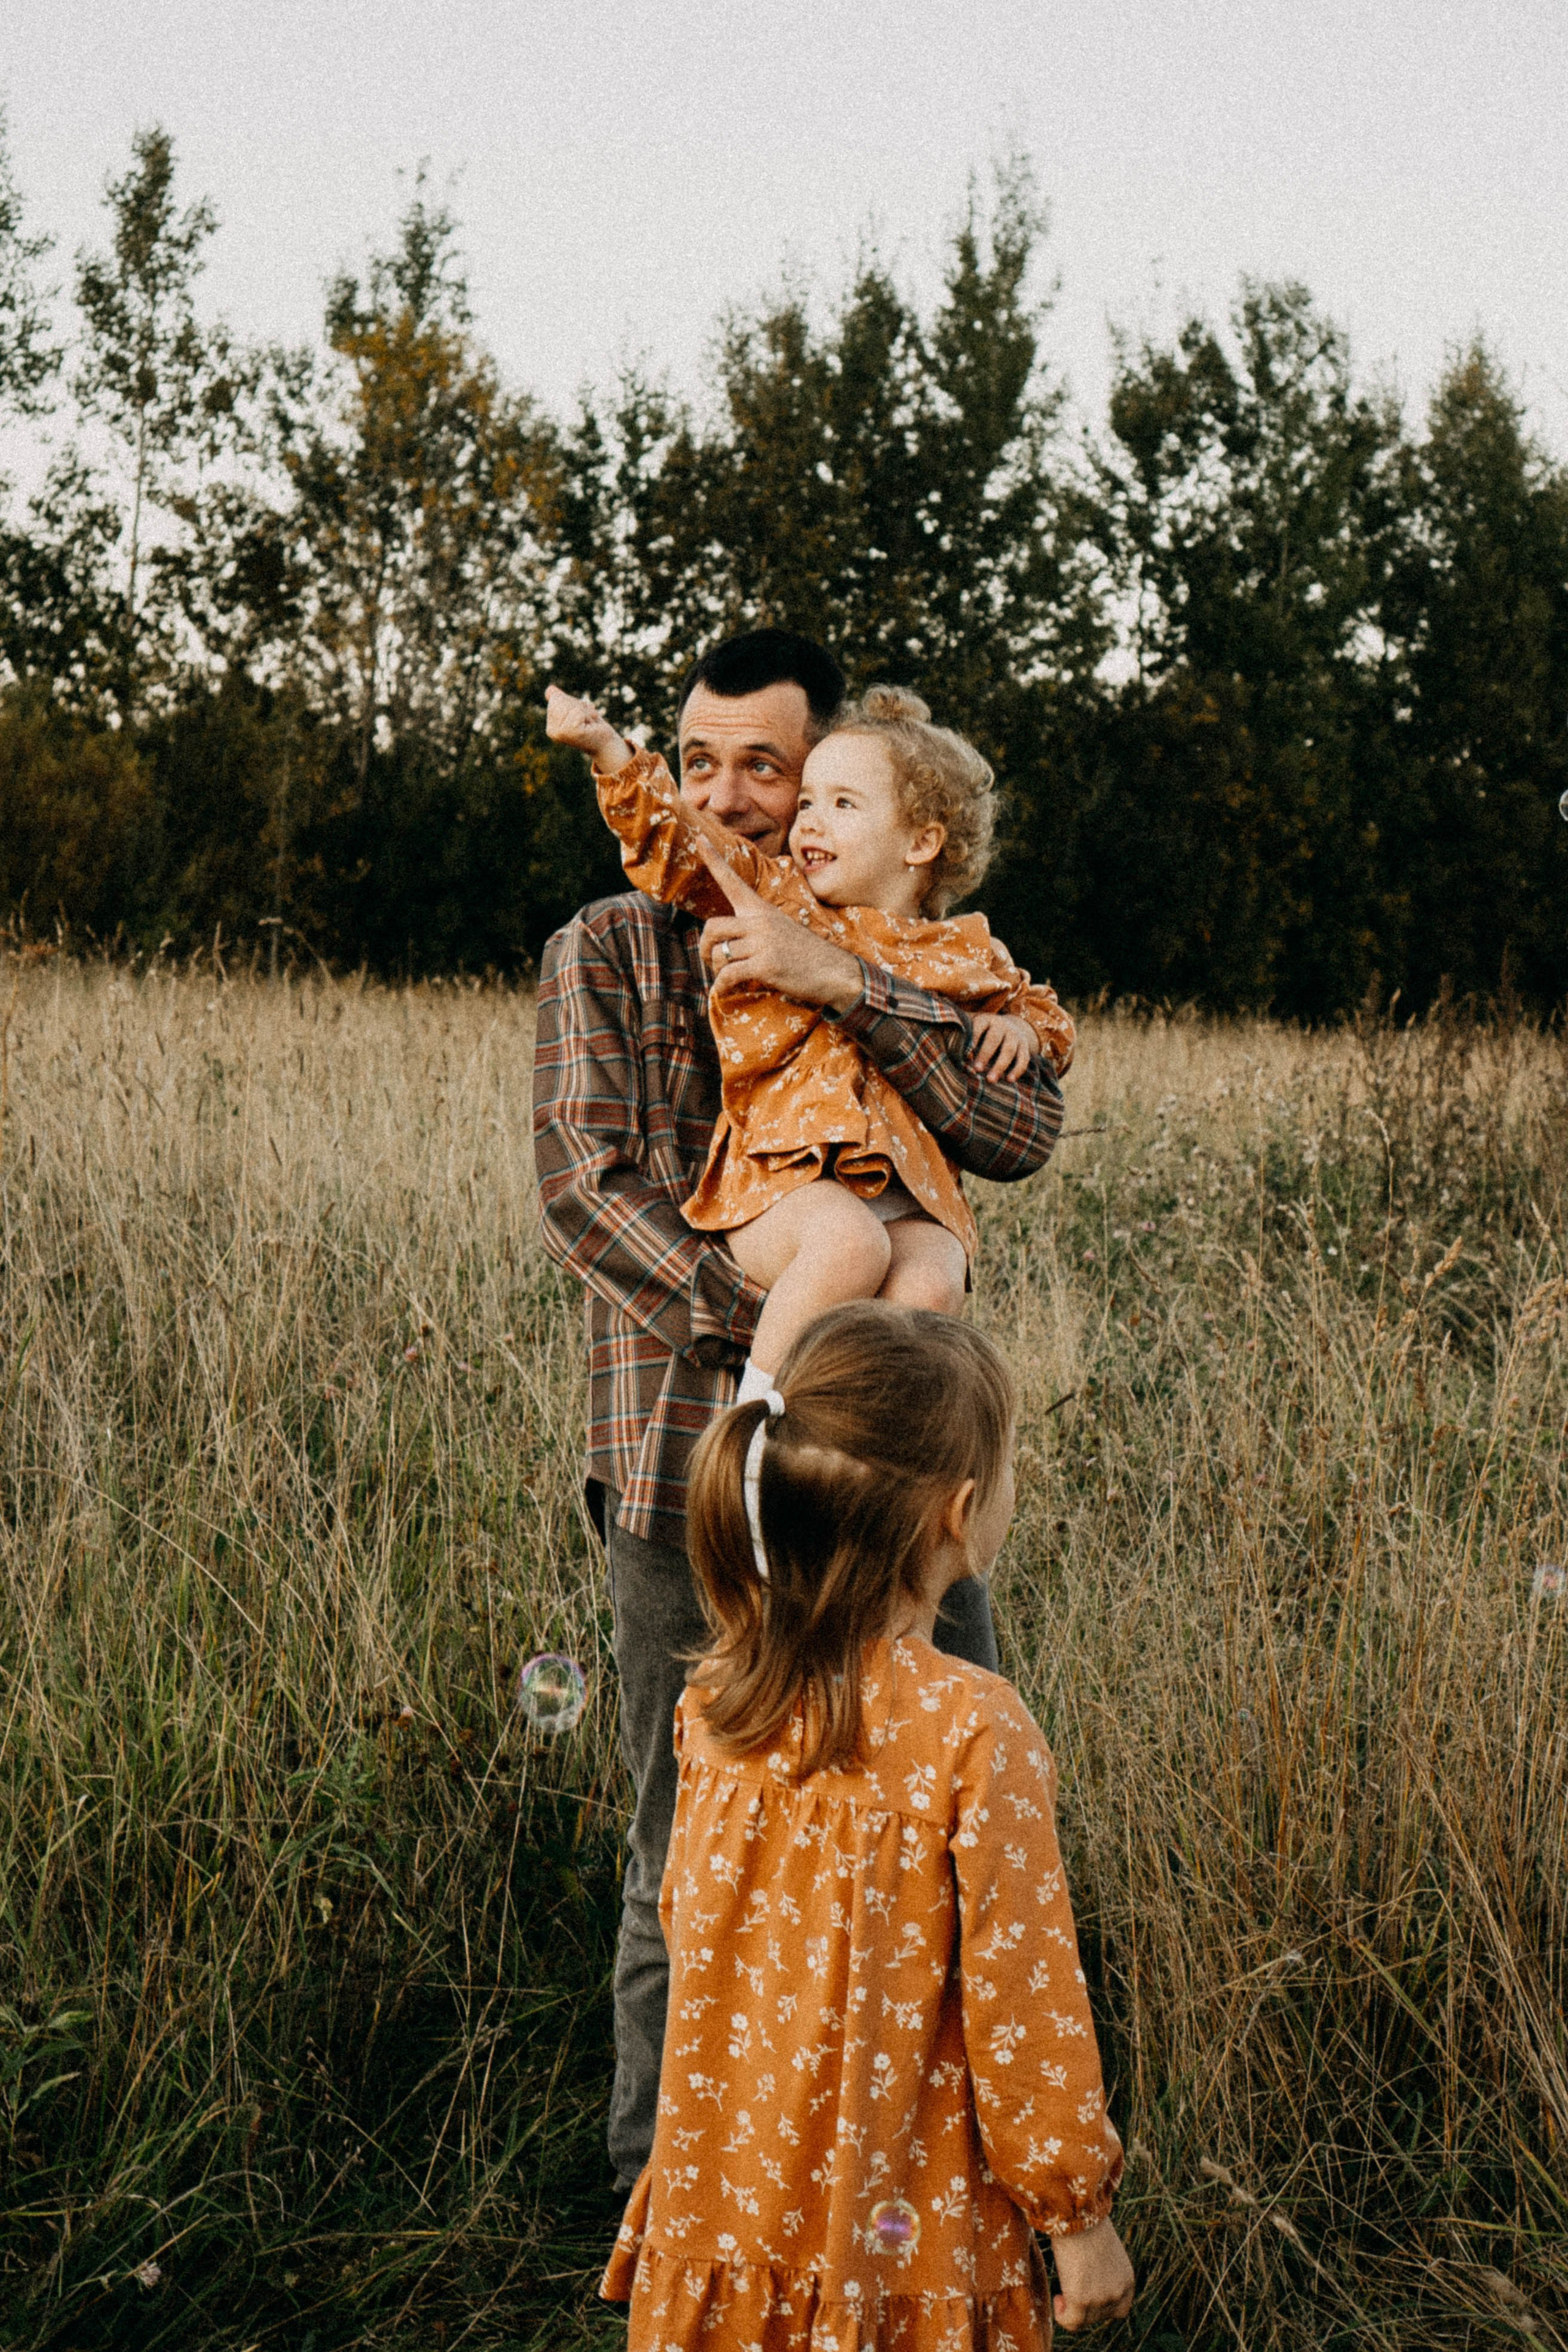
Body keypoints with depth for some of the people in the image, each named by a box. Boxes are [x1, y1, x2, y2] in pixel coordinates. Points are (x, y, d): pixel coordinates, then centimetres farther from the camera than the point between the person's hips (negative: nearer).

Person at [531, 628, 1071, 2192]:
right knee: (689, 1861, 6)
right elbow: (584, 1188, -8)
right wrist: (779, 1329, -19)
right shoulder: (607, 949, 4)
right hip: (691, 1461, -3)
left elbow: (1023, 1129, -6)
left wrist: (843, 986, -18)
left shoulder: (904, 962, 11)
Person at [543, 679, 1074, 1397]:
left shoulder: (965, 954, 17)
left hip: (912, 1197, 2)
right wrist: (609, 750, -7)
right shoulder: (778, 901, 14)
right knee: (850, 1247, -35)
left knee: (929, 1290, -31)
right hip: (781, 1182, -2)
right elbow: (678, 851, 6)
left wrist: (1017, 1026, 8)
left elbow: (1042, 1011, 32)